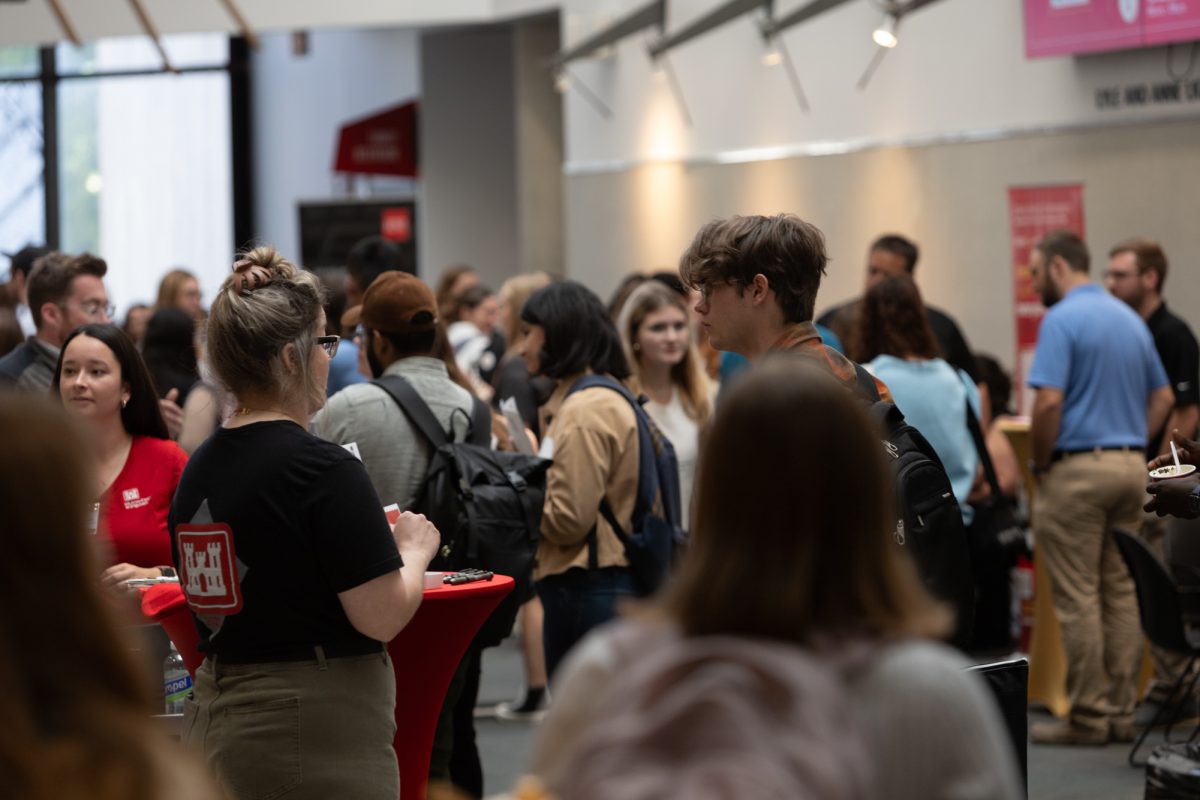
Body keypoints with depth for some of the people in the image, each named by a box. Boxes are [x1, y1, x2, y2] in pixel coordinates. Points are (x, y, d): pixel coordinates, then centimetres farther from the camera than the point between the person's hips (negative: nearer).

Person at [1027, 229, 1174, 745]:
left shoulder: (1062, 320, -11)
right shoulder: (1131, 319, 14)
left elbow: (1049, 402, -20)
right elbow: (1163, 396, 19)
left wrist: (1040, 466, -8)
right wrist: (1131, 442, 15)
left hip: (1078, 469, -8)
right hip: (1130, 467, 8)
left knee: (1078, 597, -3)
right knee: (1122, 593, 10)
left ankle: (1088, 716, -1)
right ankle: (1122, 712, 13)